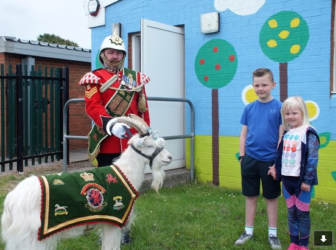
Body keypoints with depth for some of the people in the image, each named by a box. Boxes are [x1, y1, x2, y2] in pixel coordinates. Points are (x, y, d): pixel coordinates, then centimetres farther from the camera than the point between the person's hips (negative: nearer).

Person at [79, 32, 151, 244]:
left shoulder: (135, 77, 13)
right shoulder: (94, 78, 2)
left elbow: (143, 108, 13)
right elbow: (92, 106, -14)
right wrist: (111, 124, -30)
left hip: (131, 142, 3)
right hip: (107, 142, -3)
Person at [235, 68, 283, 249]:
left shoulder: (279, 107, -6)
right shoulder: (249, 108, 4)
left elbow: (282, 136, -6)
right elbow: (243, 134, 8)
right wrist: (242, 156, 2)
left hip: (270, 160, -3)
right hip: (250, 159, 3)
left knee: (271, 197, 10)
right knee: (250, 196, 13)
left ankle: (272, 234, 25)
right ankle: (248, 231, 26)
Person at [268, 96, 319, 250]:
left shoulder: (309, 133, -12)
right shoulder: (286, 133, 8)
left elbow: (312, 159, -15)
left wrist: (307, 181, -17)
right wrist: (276, 170, 11)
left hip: (301, 180, -6)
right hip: (287, 179, 6)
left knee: (302, 213, 5)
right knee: (291, 212, 13)